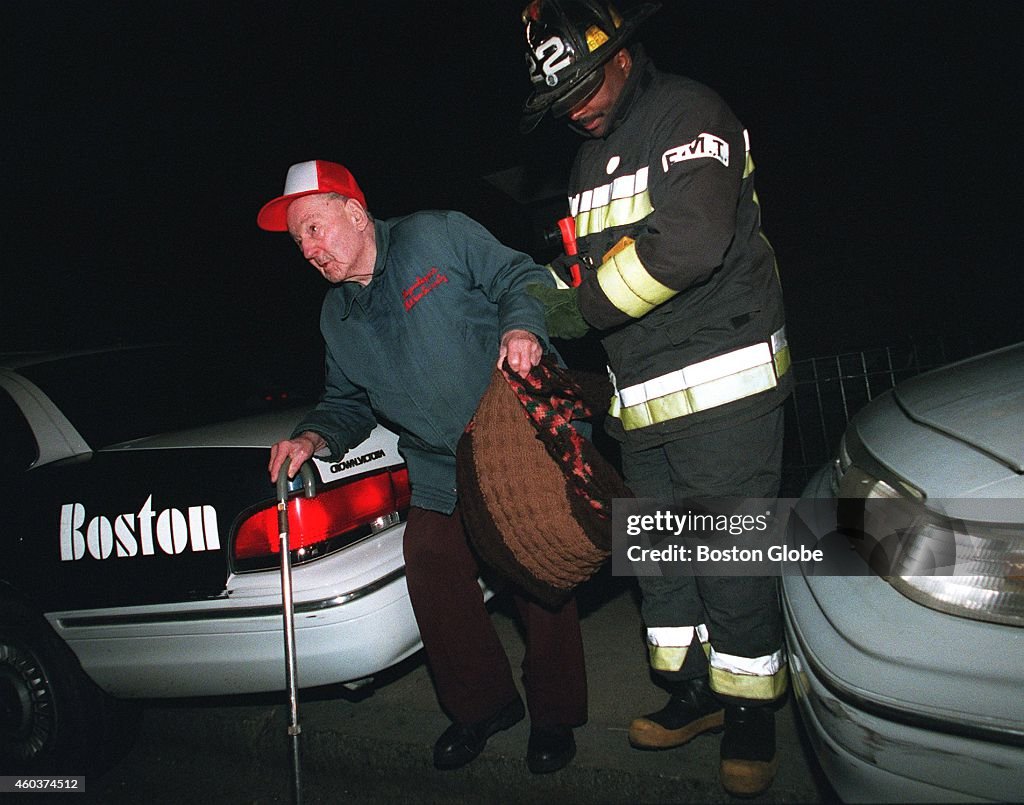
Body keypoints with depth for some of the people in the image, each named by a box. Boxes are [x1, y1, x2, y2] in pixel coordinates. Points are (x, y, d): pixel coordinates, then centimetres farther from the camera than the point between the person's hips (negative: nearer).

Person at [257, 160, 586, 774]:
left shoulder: (437, 236, -6)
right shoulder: (336, 317, 12)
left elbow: (523, 278, -6)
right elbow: (349, 401, 19)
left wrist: (522, 328, -26)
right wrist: (315, 438, 0)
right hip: (442, 480, 5)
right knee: (435, 590, 0)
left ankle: (554, 715, 22)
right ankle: (481, 705, 26)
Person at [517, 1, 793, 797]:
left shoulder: (689, 114, -9)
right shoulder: (593, 157, 19)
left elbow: (689, 242, -24)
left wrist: (583, 308, -15)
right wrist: (554, 293, 1)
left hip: (722, 387, -8)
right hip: (642, 401, 9)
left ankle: (752, 713, 15)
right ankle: (694, 693, 29)